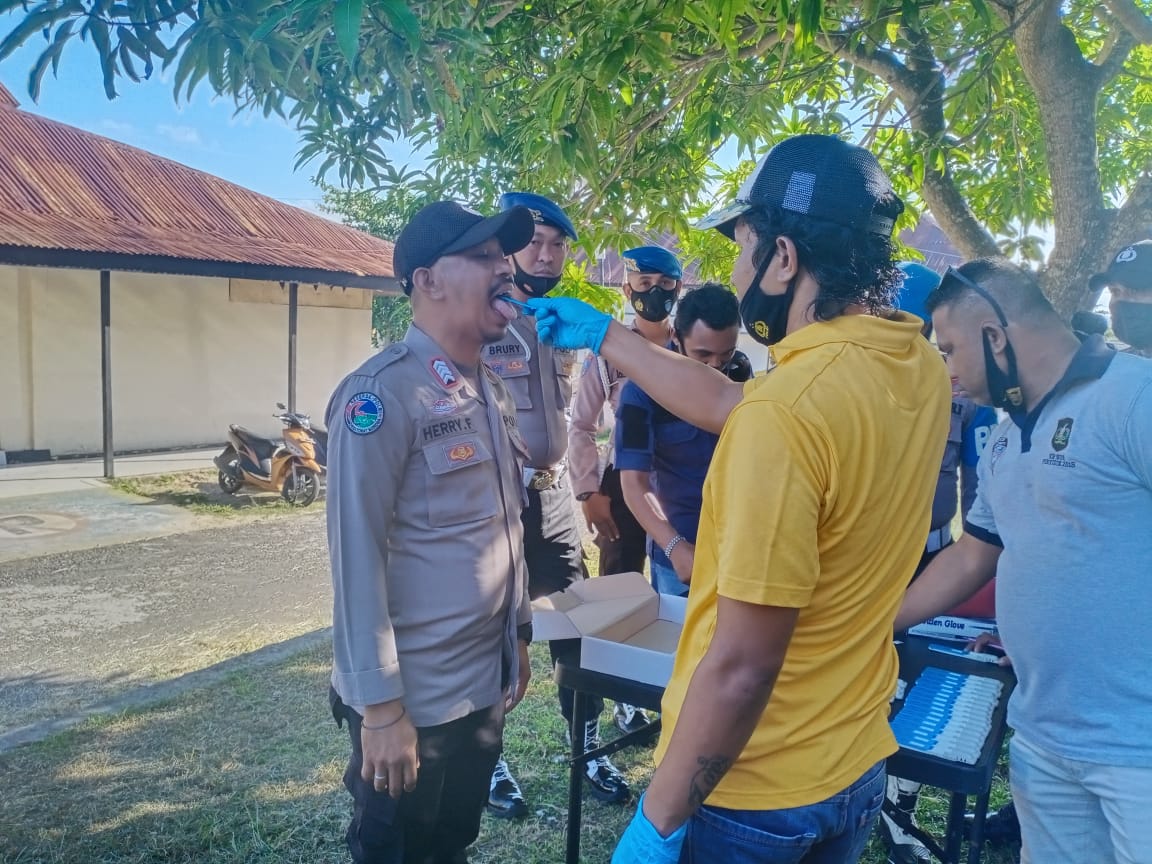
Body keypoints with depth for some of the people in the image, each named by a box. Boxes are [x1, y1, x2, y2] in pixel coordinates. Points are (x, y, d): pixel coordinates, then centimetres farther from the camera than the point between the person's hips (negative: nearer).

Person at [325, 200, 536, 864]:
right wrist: (379, 706, -18)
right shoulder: (382, 394, -18)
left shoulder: (494, 389, 7)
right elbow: (357, 555, -19)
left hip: (485, 683, 7)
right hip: (412, 698, -7)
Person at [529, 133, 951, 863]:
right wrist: (603, 335, 13)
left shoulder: (788, 411, -30)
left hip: (750, 794, -7)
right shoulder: (920, 365, -5)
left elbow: (741, 668, -27)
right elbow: (731, 408, 7)